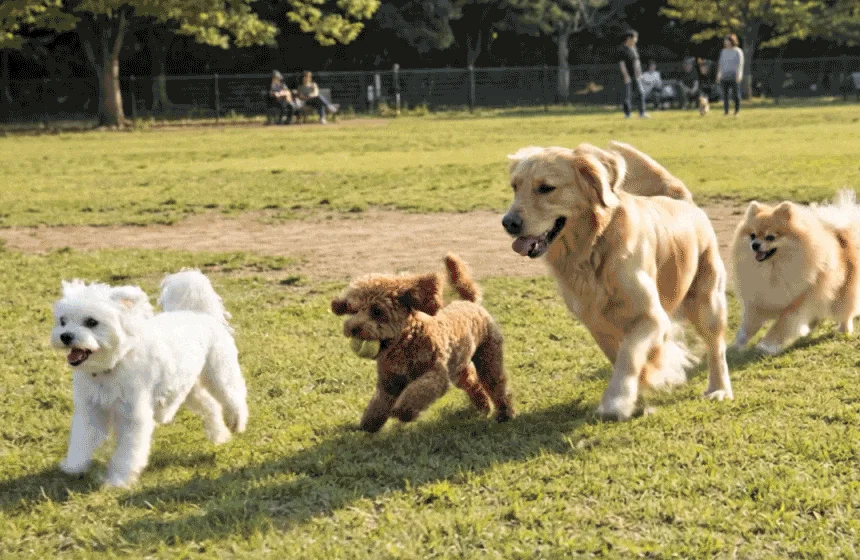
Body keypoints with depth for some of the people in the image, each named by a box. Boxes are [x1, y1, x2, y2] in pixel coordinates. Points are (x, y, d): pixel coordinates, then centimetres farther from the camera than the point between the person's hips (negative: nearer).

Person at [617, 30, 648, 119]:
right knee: (628, 95, -4)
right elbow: (621, 63, -16)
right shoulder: (622, 49, -11)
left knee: (640, 93, 1)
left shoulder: (633, 48, 14)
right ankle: (627, 114, 2)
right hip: (628, 76, -7)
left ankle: (642, 113, 3)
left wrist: (639, 73, 16)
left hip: (636, 75, 7)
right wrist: (626, 76, -21)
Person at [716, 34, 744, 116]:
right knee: (725, 94, -1)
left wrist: (738, 74, -18)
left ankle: (737, 112, 8)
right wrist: (718, 75, 11)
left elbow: (740, 64, -8)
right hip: (724, 76, 4)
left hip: (734, 76, -4)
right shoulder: (723, 51, 13)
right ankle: (726, 112, 2)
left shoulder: (738, 51, -2)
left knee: (735, 94, -4)